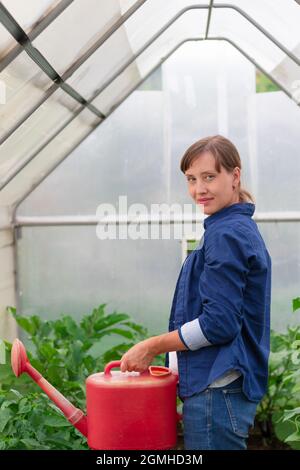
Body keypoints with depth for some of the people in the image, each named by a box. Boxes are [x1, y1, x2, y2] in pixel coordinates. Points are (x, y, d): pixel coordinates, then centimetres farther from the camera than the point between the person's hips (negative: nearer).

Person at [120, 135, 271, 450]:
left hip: (216, 392, -10)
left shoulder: (226, 233, -16)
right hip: (233, 384, 10)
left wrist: (152, 347, -11)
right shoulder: (244, 229, 14)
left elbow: (218, 323, -22)